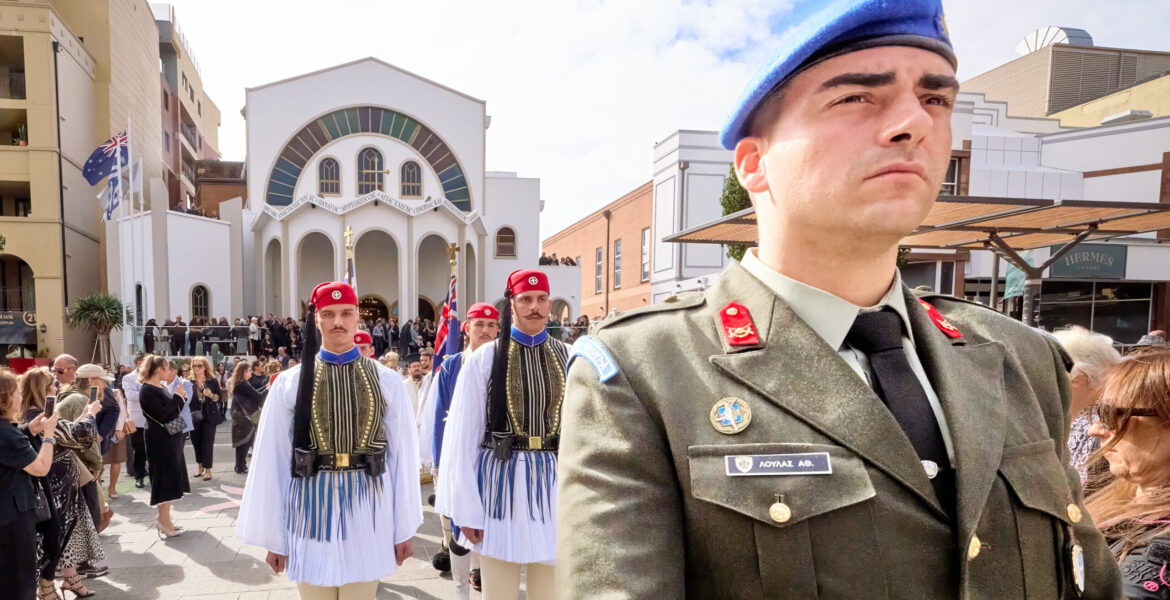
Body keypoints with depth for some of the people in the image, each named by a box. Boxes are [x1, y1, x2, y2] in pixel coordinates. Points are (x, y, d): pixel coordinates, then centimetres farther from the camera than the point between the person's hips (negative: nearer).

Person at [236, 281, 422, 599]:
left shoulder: (387, 382, -1)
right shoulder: (289, 383, -2)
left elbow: (403, 457, 1)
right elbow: (272, 460, 1)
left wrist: (404, 528, 2)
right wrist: (273, 536, 2)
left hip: (367, 510, 0)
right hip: (312, 509, 0)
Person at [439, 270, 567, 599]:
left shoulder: (569, 359, 2)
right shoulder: (483, 359, -3)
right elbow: (462, 436, -3)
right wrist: (466, 509, -5)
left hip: (553, 482, 2)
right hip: (500, 481, -1)